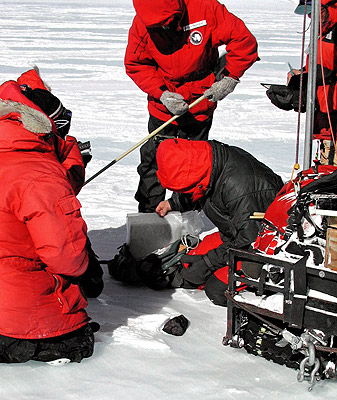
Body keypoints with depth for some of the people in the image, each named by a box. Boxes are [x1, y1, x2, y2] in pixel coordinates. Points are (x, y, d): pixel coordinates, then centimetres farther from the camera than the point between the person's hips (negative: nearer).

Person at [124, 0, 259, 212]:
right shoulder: (141, 25, -15)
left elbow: (243, 40, -16)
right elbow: (135, 65, -4)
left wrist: (229, 77, -18)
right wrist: (162, 93, -15)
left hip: (201, 101, -1)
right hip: (163, 107, 1)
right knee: (153, 159, 4)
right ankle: (148, 212, 20)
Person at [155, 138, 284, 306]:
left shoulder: (238, 186, -36)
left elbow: (249, 241, -27)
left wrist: (210, 261, -22)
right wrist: (173, 203, 11)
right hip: (233, 235, 9)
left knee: (217, 291, -19)